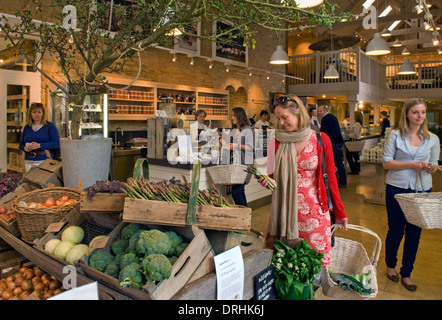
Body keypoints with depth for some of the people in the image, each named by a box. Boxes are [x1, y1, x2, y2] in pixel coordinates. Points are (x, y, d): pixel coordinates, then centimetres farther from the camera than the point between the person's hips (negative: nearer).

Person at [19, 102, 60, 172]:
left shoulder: (49, 126, 1)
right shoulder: (27, 127, 16)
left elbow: (56, 143, -9)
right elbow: (21, 144, 23)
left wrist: (39, 145, -16)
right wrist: (25, 148, -1)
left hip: (44, 160, -4)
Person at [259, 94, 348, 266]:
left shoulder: (320, 139, -1)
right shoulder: (277, 142, 3)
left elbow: (330, 177, 3)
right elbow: (274, 177, 9)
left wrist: (339, 212, 5)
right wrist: (266, 181, -13)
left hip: (313, 210, -1)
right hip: (284, 211, 2)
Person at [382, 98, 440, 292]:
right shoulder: (396, 135, -3)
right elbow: (386, 163, -7)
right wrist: (412, 165, -18)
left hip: (422, 190, 3)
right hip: (397, 189, -3)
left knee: (414, 232, 9)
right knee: (396, 231, 6)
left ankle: (406, 273, 27)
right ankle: (390, 265, 33)